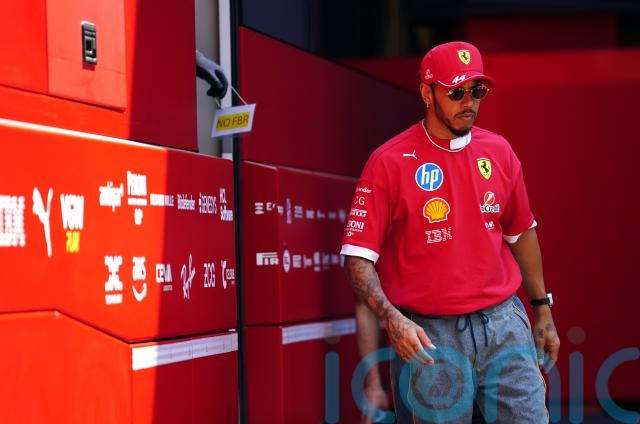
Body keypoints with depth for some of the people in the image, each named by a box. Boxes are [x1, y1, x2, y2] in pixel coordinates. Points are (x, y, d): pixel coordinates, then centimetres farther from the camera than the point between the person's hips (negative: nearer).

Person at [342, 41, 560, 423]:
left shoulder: (499, 151, 7)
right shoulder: (389, 162, -8)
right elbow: (359, 256, -11)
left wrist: (542, 308, 21)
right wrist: (391, 318, -25)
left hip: (504, 323, 4)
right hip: (429, 334, -4)